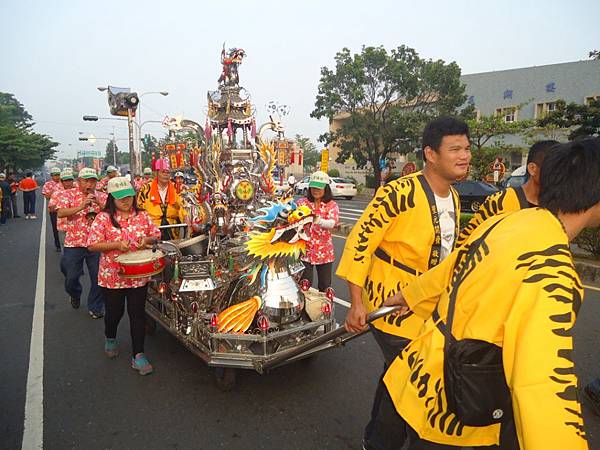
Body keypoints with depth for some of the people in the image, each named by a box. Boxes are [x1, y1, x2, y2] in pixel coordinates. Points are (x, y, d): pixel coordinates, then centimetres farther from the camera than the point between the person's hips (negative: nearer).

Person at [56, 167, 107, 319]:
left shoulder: (102, 196, 5)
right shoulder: (68, 194, 0)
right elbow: (60, 213, -13)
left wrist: (99, 203, -18)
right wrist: (81, 206, -22)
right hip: (74, 244, 0)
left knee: (98, 278, 3)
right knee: (71, 277, 11)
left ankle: (95, 307, 21)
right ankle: (75, 295, 44)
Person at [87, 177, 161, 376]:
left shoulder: (142, 216, 2)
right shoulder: (103, 218, -7)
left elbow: (157, 235, 9)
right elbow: (92, 245, -10)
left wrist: (147, 240, -12)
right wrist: (116, 245, -21)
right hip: (112, 276, -1)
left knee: (137, 314, 4)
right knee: (114, 312, 16)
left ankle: (138, 355, 13)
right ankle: (110, 339, 49)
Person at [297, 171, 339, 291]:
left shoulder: (332, 205, -2)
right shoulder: (302, 202, 3)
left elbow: (333, 223, -20)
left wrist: (318, 220, -41)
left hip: (324, 252, 0)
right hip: (305, 250, 0)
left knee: (325, 286, 10)